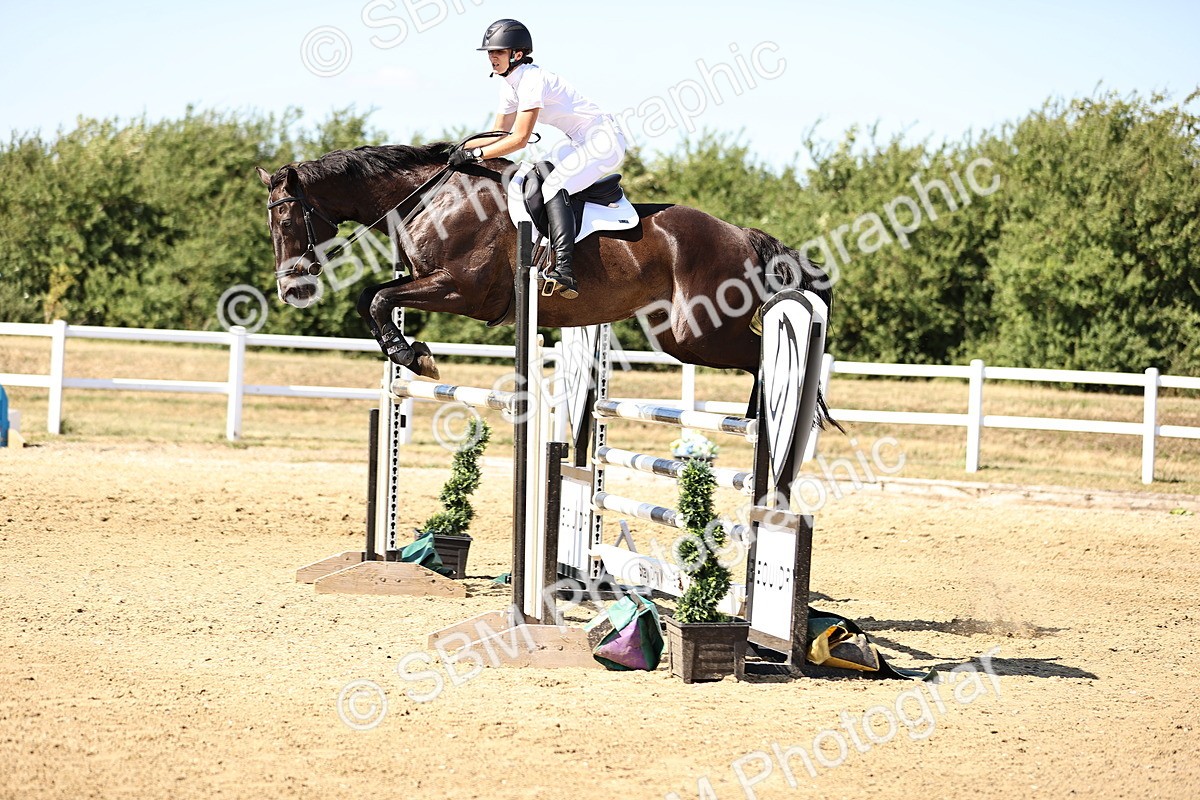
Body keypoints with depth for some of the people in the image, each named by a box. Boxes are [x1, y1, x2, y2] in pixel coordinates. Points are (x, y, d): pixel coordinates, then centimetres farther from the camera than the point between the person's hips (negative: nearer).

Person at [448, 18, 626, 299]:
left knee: (553, 187, -25)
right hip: (582, 142, 10)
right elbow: (500, 134, 12)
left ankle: (564, 271, -38)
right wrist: (461, 149, -2)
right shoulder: (510, 85, 8)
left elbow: (519, 139, -26)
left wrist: (475, 154, -24)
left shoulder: (532, 81, -22)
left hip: (604, 141, -10)